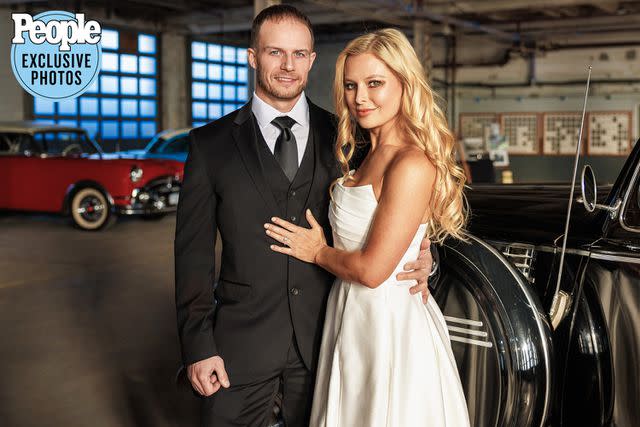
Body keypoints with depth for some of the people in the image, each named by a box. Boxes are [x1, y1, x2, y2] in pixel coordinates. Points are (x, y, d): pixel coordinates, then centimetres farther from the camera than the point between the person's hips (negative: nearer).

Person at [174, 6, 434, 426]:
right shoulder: (211, 143, -2)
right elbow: (194, 250, -2)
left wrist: (418, 259, -12)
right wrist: (197, 344, -7)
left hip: (323, 343, 1)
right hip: (241, 344, -1)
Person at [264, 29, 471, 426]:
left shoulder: (413, 165, -22)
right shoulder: (373, 156, 8)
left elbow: (372, 270, -23)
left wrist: (318, 252, -8)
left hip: (388, 324, -9)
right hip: (355, 319, 9)